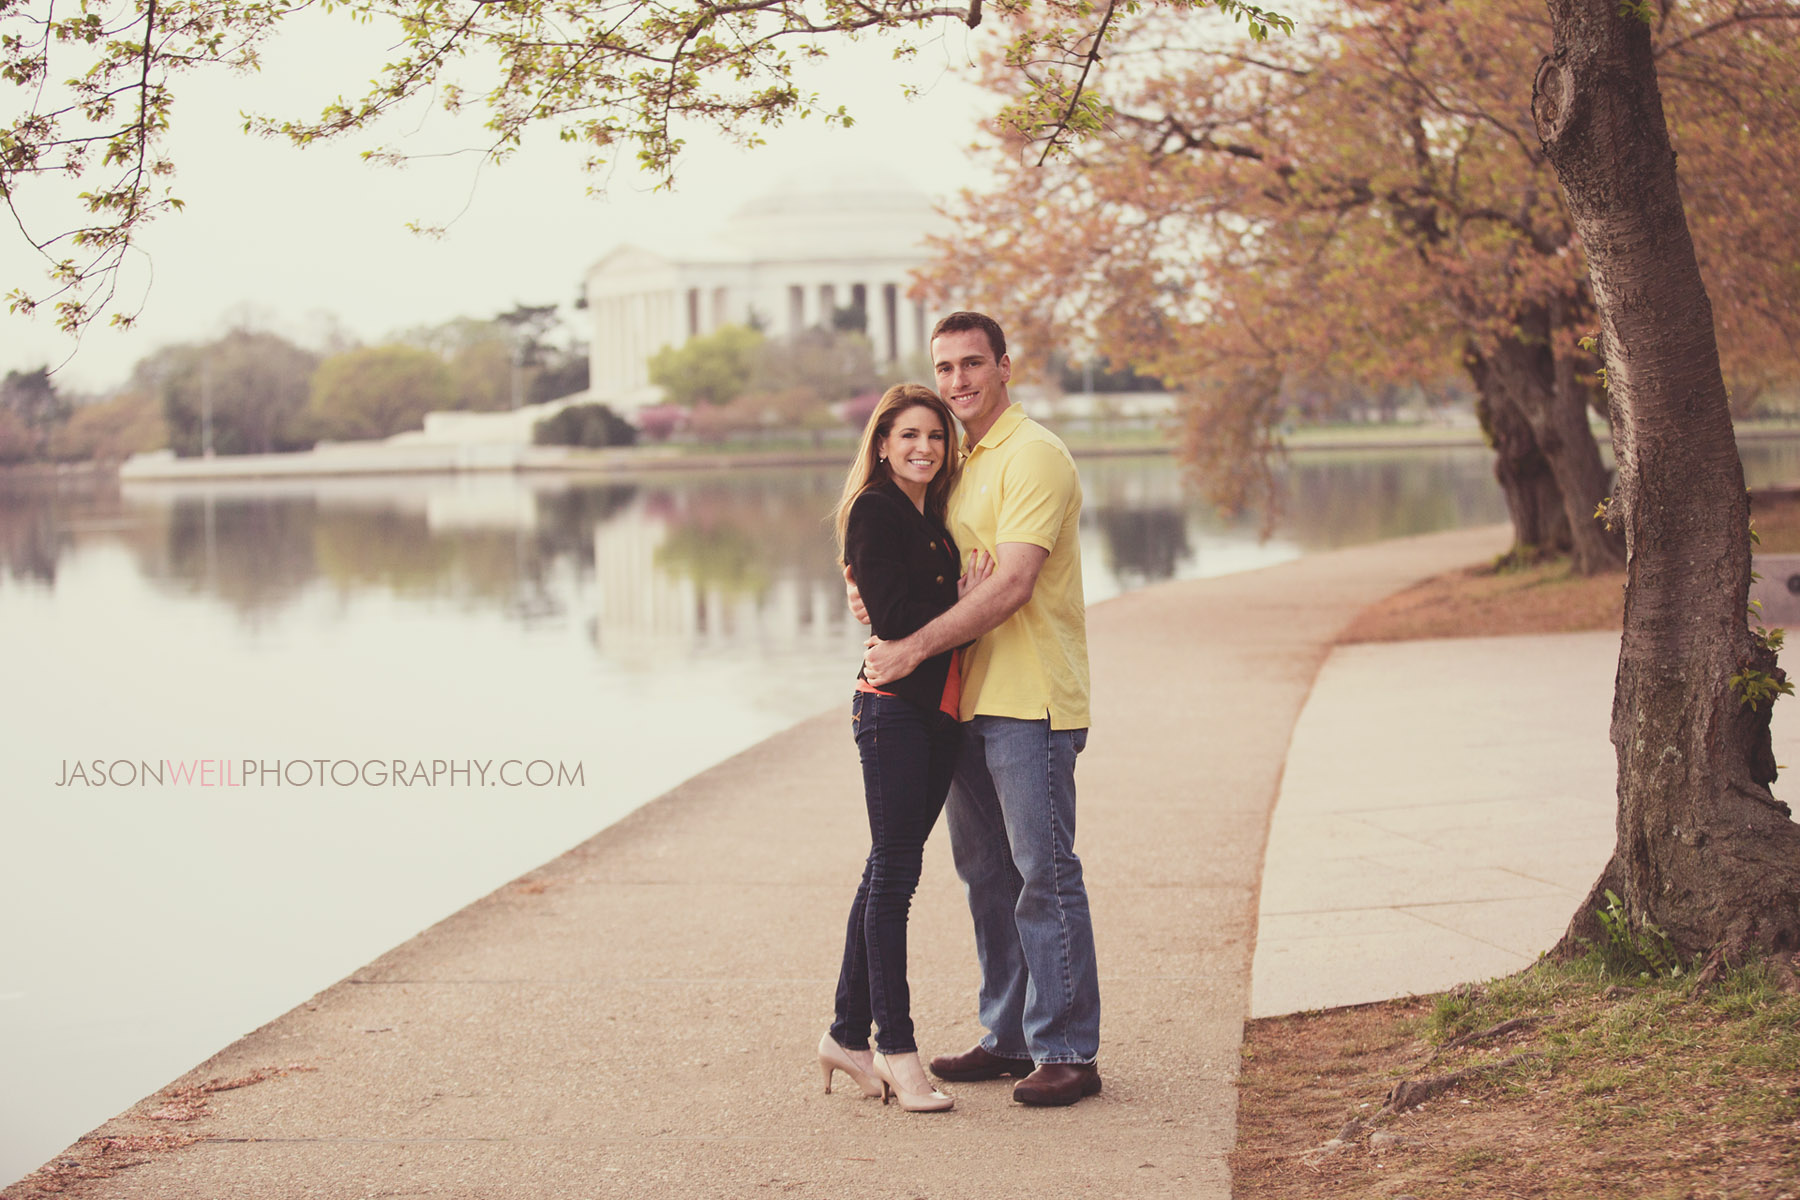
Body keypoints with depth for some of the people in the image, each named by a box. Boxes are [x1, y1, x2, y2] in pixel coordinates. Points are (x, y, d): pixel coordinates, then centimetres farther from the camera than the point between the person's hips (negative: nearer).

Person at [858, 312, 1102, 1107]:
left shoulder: (1034, 457, -11)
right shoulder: (958, 461, 17)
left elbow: (1011, 585, -20)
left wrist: (916, 647, -21)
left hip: (1030, 701, -9)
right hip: (969, 699, 9)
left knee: (1044, 874, -5)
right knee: (984, 872, 13)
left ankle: (1067, 1052, 0)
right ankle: (1009, 1035, 23)